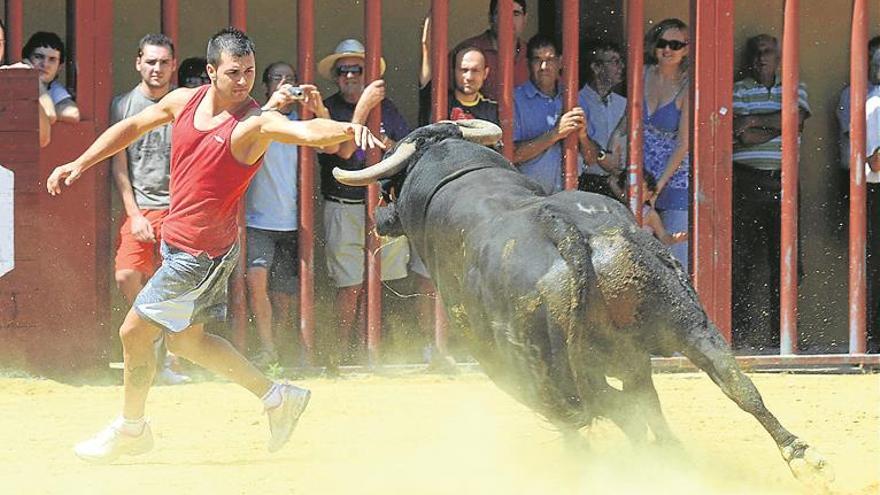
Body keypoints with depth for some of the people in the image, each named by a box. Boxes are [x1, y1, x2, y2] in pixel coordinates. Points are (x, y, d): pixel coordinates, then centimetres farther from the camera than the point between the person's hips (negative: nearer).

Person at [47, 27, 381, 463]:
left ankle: (131, 429, 23)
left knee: (134, 332, 1)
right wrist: (80, 164, 13)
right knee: (185, 339, 18)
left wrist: (348, 129, -59)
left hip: (201, 252, -8)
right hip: (177, 242, 8)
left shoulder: (256, 124, -21)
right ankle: (276, 397, 27)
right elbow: (132, 127, 15)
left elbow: (309, 131, -39)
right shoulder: (184, 101, 0)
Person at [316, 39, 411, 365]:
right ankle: (343, 351, 3)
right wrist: (363, 107, -23)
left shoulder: (385, 107, 10)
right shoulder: (329, 109, -2)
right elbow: (344, 151, -17)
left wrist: (388, 146, -12)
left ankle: (364, 348, 15)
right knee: (350, 286, -5)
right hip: (344, 209, -4)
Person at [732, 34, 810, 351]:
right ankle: (740, 334, -4)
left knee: (784, 258, 0)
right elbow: (740, 133, -8)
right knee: (743, 258, -5)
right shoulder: (738, 90, 7)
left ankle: (781, 333, 5)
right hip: (747, 180, -2)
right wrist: (776, 125, -7)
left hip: (782, 182, 2)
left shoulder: (793, 89, 16)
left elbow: (795, 118, -4)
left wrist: (755, 122, -5)